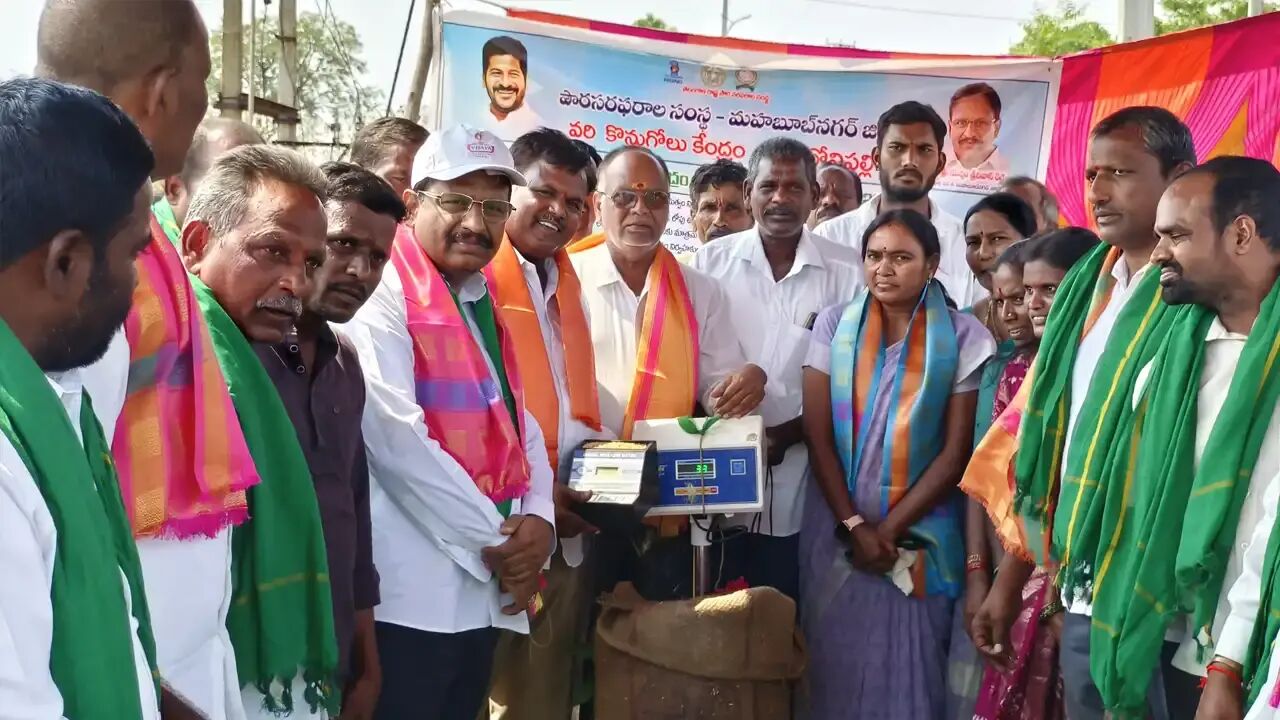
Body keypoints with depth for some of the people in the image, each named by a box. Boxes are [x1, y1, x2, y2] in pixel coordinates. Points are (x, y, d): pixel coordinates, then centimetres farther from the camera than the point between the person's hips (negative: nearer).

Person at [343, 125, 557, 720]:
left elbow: (521, 426, 15)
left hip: (485, 590, 8)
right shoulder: (384, 300, -10)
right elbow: (396, 439, -19)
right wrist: (495, 541, -13)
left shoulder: (484, 307, 16)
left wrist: (537, 519, -4)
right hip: (411, 591, -8)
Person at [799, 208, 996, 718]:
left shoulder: (963, 337, -4)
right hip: (837, 527, 2)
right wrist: (853, 524, -9)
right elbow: (817, 434, -2)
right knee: (836, 663, 8)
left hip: (917, 534, -1)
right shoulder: (835, 324, 1)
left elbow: (956, 451, -5)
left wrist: (890, 528, -9)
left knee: (907, 668, 4)